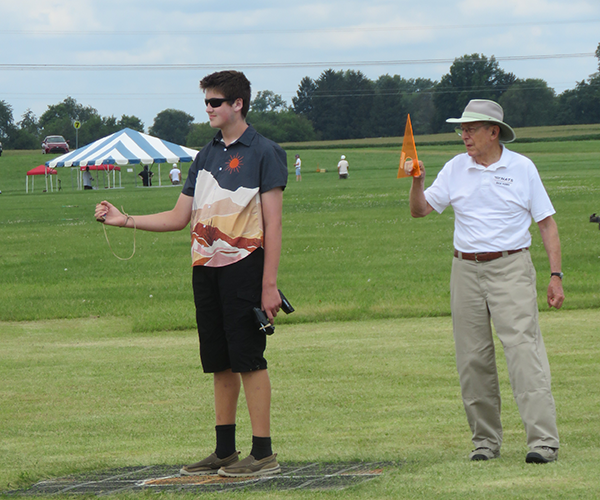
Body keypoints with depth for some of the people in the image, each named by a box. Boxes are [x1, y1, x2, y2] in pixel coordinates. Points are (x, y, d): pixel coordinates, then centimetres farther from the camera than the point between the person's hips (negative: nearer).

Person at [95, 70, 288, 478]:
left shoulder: (264, 153, -3)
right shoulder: (207, 156, 18)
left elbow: (272, 224, -8)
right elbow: (179, 218, 19)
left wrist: (269, 284, -14)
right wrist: (125, 220, 9)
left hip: (243, 265, -7)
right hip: (206, 268, 7)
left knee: (249, 360, -8)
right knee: (220, 363, 10)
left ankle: (263, 454, -6)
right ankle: (225, 451, 17)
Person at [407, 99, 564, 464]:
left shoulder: (522, 168, 2)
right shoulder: (456, 169, 9)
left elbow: (547, 223, 4)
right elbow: (420, 210, 11)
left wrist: (556, 275, -3)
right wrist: (417, 182, -9)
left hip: (511, 269, -4)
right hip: (466, 269, 4)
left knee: (524, 350, -13)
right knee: (473, 359, 3)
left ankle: (543, 440, -15)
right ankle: (486, 440, 13)